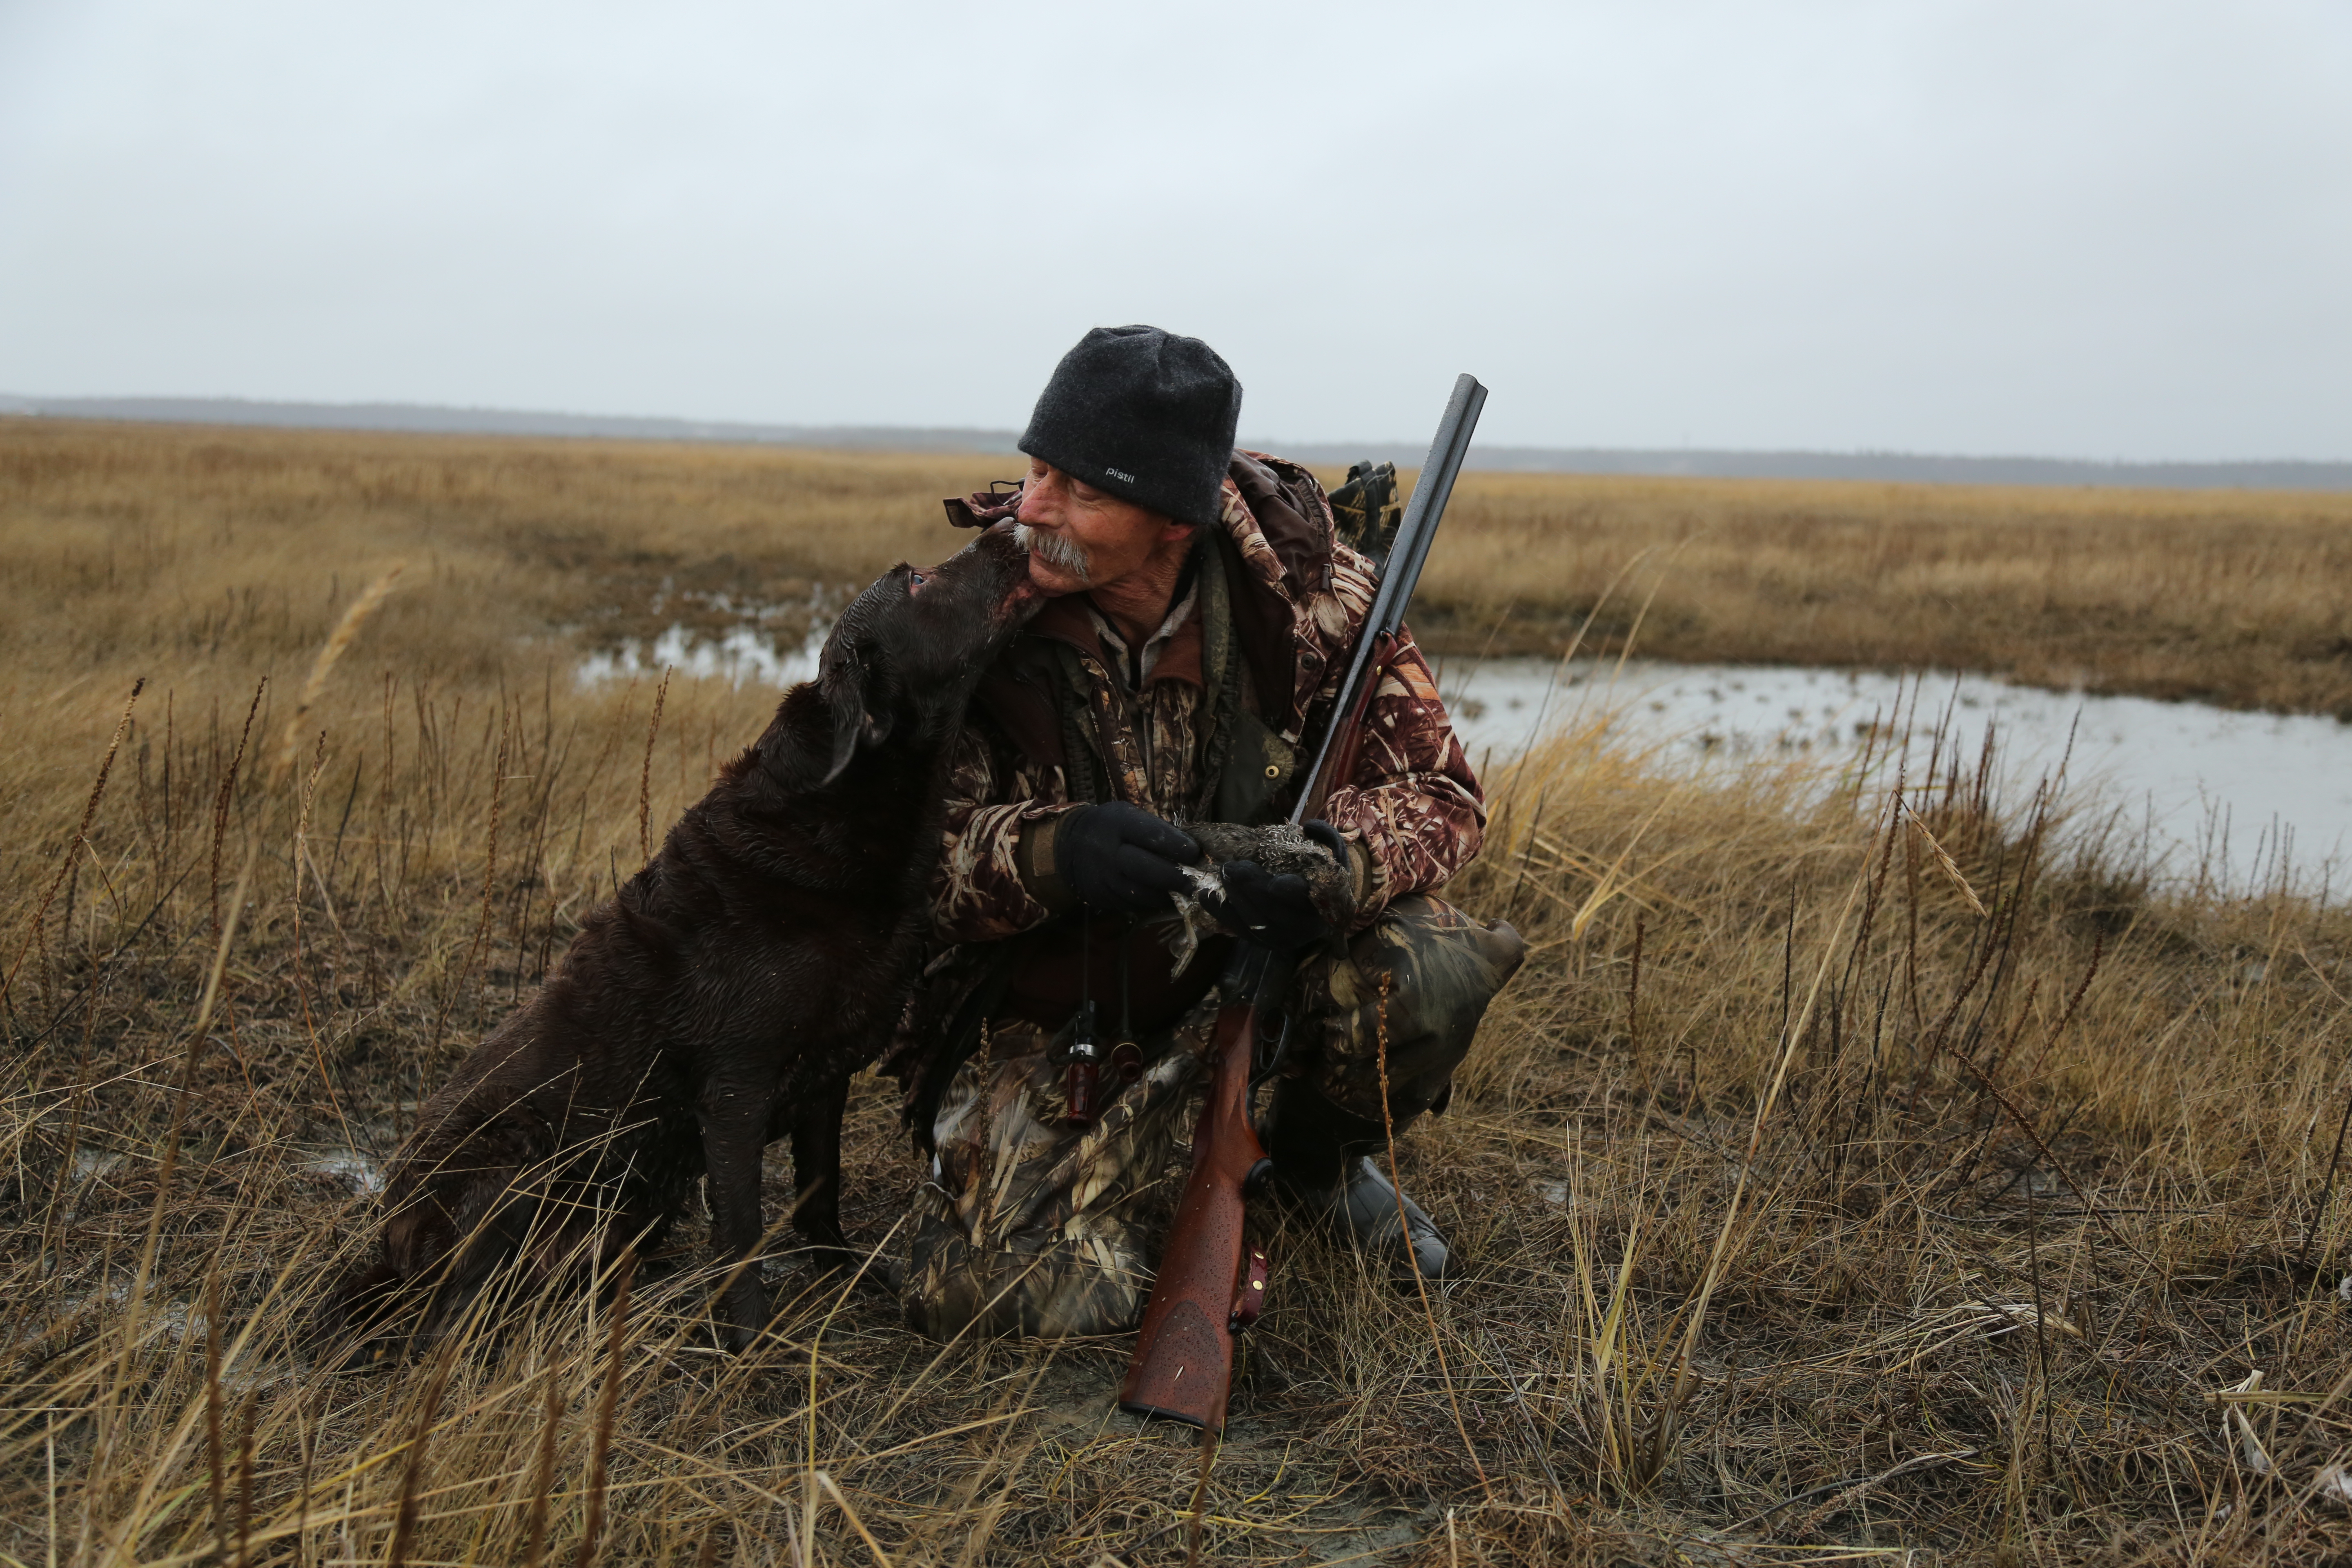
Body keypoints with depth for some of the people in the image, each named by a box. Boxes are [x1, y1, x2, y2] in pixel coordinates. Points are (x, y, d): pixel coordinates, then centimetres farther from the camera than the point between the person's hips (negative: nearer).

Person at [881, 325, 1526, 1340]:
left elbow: (1440, 794, -11)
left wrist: (1336, 858, -36)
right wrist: (1049, 850, -39)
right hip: (1045, 1025, 0)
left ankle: (1316, 1158, 6)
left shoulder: (1306, 584, -13)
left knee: (1424, 977, -31)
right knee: (997, 1295, -22)